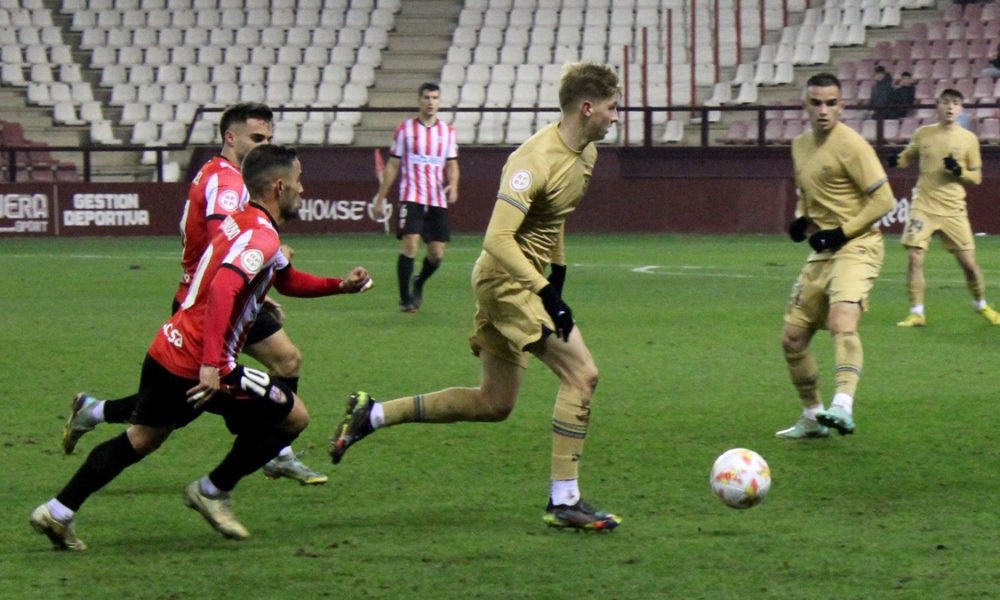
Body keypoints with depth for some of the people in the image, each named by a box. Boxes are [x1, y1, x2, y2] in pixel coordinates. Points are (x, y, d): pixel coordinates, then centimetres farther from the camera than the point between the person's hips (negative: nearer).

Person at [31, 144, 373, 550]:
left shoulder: (241, 223, 15)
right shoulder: (262, 237, -16)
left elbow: (288, 280, 29)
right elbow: (223, 288, -32)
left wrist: (341, 286, 18)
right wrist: (211, 364, -36)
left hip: (167, 351, 9)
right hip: (199, 366, -9)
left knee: (142, 438, 22)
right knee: (294, 416, 4)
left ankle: (58, 512, 18)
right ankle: (212, 492, 11)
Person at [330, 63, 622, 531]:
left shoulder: (586, 154, 7)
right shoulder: (536, 160, -23)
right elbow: (498, 239, -30)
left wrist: (558, 271, 21)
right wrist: (547, 295, -34)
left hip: (521, 283, 10)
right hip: (506, 280, -10)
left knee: (493, 404, 14)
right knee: (582, 373, -16)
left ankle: (372, 415, 22)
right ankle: (564, 501, -11)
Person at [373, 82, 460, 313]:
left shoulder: (448, 131, 9)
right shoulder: (405, 129, 2)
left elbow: (452, 164, 13)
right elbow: (393, 165, 7)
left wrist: (453, 185, -9)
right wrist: (381, 197, 5)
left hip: (437, 200, 3)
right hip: (411, 197, -3)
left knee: (437, 254, 1)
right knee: (410, 244, -16)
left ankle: (418, 285, 31)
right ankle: (405, 298, -7)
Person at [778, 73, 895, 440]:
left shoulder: (851, 145, -12)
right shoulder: (801, 146, 11)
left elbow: (883, 200, -13)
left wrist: (841, 232, -17)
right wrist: (800, 219, 6)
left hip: (856, 247, -8)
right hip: (821, 253, 8)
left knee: (842, 322, -31)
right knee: (792, 338, 10)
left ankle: (843, 407, -46)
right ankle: (812, 417, 25)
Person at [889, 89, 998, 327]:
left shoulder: (968, 138, -1)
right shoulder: (923, 134, 2)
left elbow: (977, 177, 4)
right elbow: (908, 157, 17)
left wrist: (960, 171, -16)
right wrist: (896, 160, -5)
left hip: (953, 209, -1)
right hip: (924, 206, 1)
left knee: (968, 262, 1)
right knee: (914, 258, -11)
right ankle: (916, 313, -1)